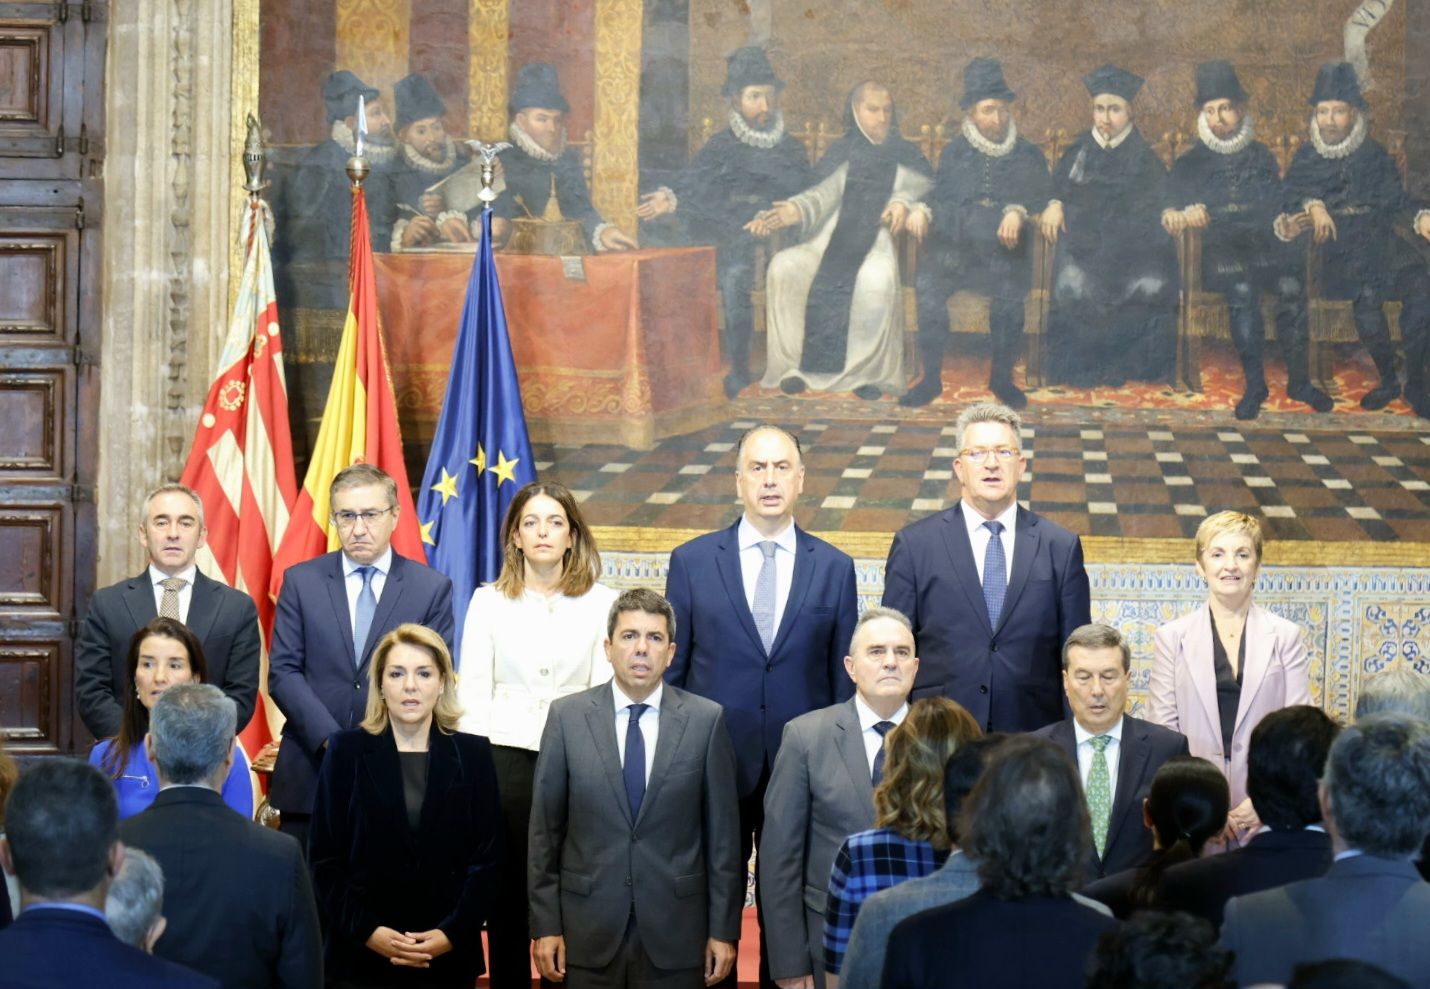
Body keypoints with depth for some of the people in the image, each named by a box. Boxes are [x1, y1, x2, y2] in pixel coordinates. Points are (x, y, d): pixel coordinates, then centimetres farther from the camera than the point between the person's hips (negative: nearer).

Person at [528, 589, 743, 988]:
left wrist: (723, 929, 0)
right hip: (589, 933, 0)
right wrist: (545, 925, -2)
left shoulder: (706, 720, 0)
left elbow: (722, 833, 2)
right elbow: (545, 829, 2)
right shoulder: (567, 716, 1)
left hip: (675, 932, 0)